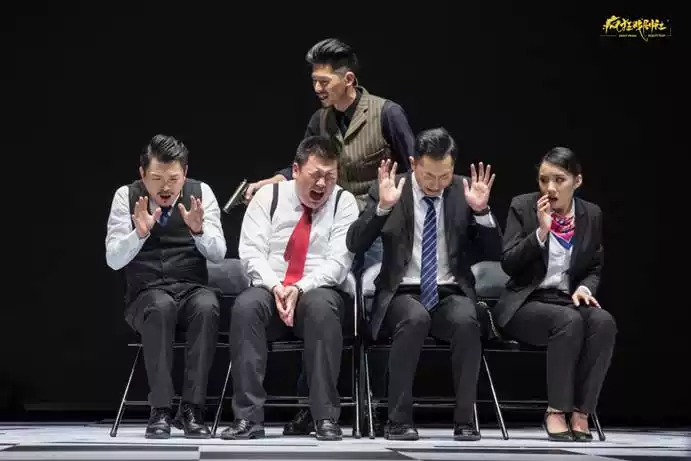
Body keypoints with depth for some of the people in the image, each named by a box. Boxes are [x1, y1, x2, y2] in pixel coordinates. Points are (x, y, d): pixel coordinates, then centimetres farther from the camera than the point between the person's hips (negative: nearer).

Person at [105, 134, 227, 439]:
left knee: (207, 307, -34)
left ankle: (191, 410, -27)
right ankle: (160, 411, -29)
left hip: (192, 289, 1)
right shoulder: (127, 196, 0)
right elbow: (113, 260, -5)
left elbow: (218, 254, -1)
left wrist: (198, 230, -21)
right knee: (161, 307, -36)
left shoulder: (201, 192, 2)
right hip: (145, 294, -1)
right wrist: (139, 232, -23)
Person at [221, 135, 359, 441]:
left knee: (321, 306, -37)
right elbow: (252, 252, -2)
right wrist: (275, 287, -20)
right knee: (246, 306, -32)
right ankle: (248, 418, -30)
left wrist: (300, 289, -24)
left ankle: (326, 418, -32)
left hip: (320, 293, -1)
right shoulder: (268, 196, 6)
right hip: (270, 291, 1)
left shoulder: (344, 202, 1)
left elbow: (338, 262, -9)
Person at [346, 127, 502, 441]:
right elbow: (355, 244, -10)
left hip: (451, 294, 2)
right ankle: (399, 419, -24)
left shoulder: (464, 192, 4)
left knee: (467, 321, -32)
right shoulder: (388, 191, 0)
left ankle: (464, 421, -19)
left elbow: (494, 253, 1)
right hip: (403, 293, -1)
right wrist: (383, 206, -22)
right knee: (415, 318, -35)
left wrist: (481, 210, -15)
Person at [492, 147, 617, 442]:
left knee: (603, 322, -30)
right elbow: (508, 264, -8)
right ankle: (556, 412, -24)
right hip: (526, 304, -3)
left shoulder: (591, 214, 7)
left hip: (569, 301, 3)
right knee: (569, 321, -35)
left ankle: (580, 413, -26)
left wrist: (585, 287, -6)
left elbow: (594, 268, 17)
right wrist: (541, 230, -19)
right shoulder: (522, 207, -2)